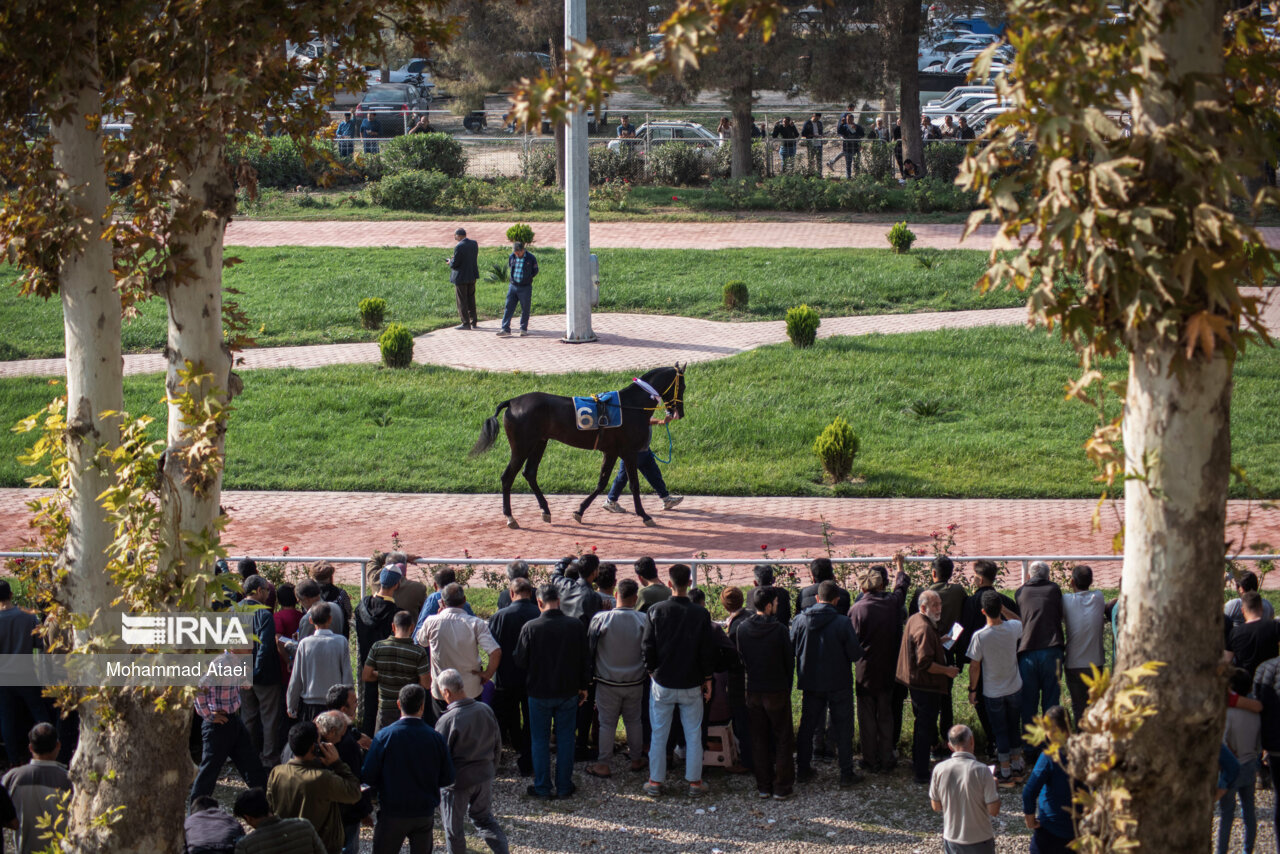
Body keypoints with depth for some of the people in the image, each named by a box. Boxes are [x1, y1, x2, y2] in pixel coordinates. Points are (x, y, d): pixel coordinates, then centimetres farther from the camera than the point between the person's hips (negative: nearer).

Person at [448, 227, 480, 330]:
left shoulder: (459, 247, -22)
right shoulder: (474, 244, 1)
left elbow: (455, 264, -20)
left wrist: (450, 262, 4)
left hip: (461, 277, -7)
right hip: (472, 276, 7)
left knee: (462, 301, 3)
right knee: (471, 299, 17)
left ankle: (466, 323, 5)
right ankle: (473, 322, 21)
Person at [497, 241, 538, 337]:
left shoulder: (531, 258, -8)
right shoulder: (511, 257, 3)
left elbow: (535, 271, 2)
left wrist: (527, 278, -5)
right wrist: (512, 278, 9)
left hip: (525, 287, -3)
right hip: (513, 286, 3)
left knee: (525, 309, 4)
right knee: (508, 308, -2)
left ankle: (523, 329, 16)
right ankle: (505, 329, -1)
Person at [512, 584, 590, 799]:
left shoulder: (530, 627, -16)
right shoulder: (576, 626, -8)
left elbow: (520, 662, -8)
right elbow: (585, 659, 0)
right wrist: (583, 686, 13)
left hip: (539, 692, -2)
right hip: (568, 692, 2)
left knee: (540, 740, 10)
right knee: (565, 739, 13)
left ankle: (542, 787, 14)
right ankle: (564, 787, 18)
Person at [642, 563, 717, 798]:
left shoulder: (656, 611, -9)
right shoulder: (701, 614, -9)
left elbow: (648, 647, -4)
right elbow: (708, 651, -3)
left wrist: (652, 672, 11)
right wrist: (707, 679, 8)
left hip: (662, 684, 0)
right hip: (691, 685, 0)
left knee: (659, 734, 9)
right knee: (693, 734, 10)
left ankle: (655, 781, 14)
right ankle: (694, 781, 14)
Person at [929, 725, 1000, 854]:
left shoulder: (939, 770, -8)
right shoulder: (981, 771, -19)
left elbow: (936, 807, 3)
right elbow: (994, 810, -14)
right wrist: (993, 785, 2)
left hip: (951, 838, 3)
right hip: (979, 839, -3)